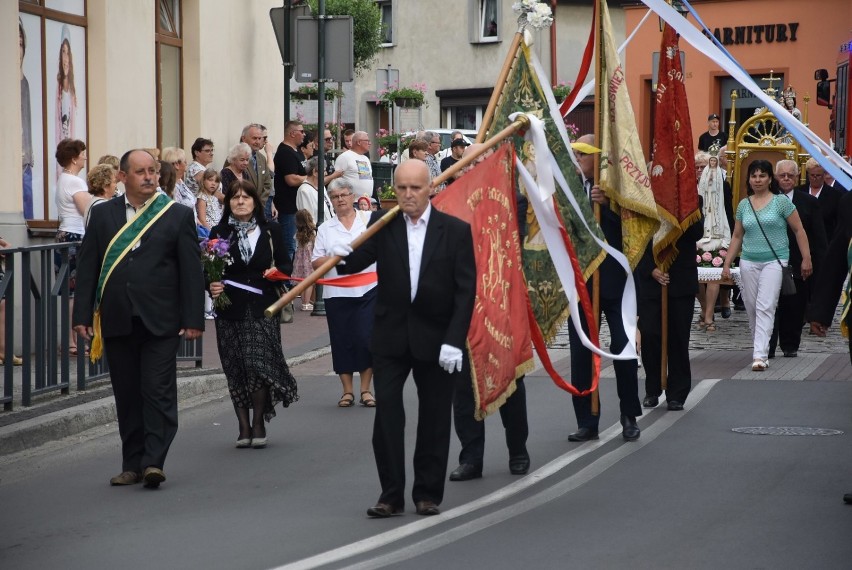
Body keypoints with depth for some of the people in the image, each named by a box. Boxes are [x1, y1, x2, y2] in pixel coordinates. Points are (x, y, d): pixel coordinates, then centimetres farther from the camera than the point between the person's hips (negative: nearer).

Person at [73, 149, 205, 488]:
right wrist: (83, 314, 2)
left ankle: (153, 461, -7)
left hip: (160, 321, -3)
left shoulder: (178, 215, 3)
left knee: (159, 393, -7)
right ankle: (133, 464, 15)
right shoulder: (103, 215, 9)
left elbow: (191, 271, 1)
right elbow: (88, 267, 9)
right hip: (117, 321, 3)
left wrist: (194, 319, -5)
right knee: (127, 395, 8)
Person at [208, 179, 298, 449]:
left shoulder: (270, 230, 7)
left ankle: (258, 422, 5)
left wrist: (277, 273, -9)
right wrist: (212, 286, -15)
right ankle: (244, 426, 11)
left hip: (262, 307, -1)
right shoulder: (219, 233, 5)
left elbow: (285, 264, 12)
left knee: (260, 363, -10)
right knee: (236, 369, 2)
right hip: (231, 309, 1)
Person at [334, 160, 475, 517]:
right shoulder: (382, 224, 2)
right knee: (387, 413, -4)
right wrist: (341, 256, -34)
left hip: (436, 338, -1)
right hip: (391, 336, 1)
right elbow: (358, 261, -10)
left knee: (434, 418, 7)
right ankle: (391, 494, 4)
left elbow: (465, 291, -5)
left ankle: (428, 494, 18)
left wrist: (454, 341, -13)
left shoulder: (456, 231, -2)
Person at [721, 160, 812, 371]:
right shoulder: (743, 205, 10)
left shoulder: (781, 201, -2)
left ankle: (761, 355, -20)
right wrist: (727, 264, 11)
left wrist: (806, 259, -4)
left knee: (765, 307, -14)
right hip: (749, 262, 5)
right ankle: (759, 346, 22)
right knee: (751, 308, 6)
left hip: (774, 261, -4)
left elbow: (799, 230, 0)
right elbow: (737, 237, 16)